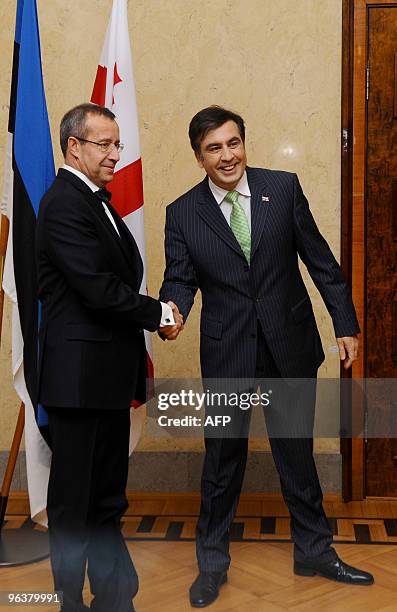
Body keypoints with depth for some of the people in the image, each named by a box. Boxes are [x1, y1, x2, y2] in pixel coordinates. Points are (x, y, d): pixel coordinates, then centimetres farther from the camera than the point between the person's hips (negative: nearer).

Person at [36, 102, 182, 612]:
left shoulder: (96, 201, 17)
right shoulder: (64, 204, -14)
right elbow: (99, 289, -22)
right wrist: (159, 313, -9)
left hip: (108, 376, 9)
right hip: (79, 375, -9)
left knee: (107, 500, 18)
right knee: (73, 503, 5)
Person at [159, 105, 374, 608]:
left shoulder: (283, 188, -1)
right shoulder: (183, 213, -2)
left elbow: (320, 260, 2)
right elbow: (180, 279, -2)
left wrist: (346, 324, 1)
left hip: (290, 346, 1)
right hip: (226, 354, 0)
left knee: (297, 454, 14)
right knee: (222, 460, 11)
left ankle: (314, 552, 34)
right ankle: (212, 562, 31)